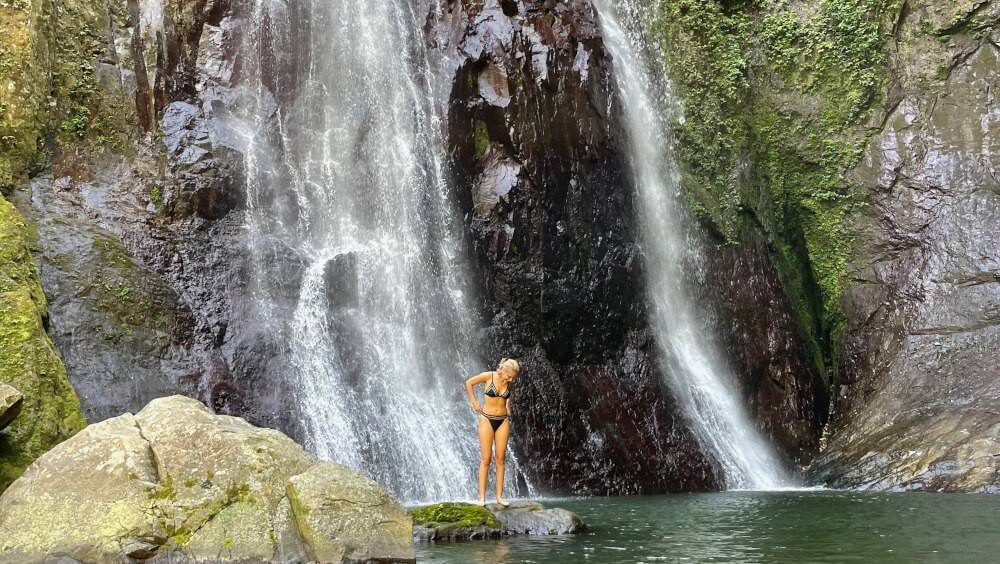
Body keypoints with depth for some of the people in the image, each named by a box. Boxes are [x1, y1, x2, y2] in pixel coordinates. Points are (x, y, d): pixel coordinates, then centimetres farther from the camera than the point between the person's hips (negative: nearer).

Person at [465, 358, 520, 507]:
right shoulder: (488, 376, -13)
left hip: (503, 421, 3)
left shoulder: (510, 383, -1)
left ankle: (499, 496, 6)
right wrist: (474, 403, 2)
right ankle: (482, 496, 0)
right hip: (487, 419, -3)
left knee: (500, 459, 2)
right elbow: (468, 383, 2)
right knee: (486, 459, -4)